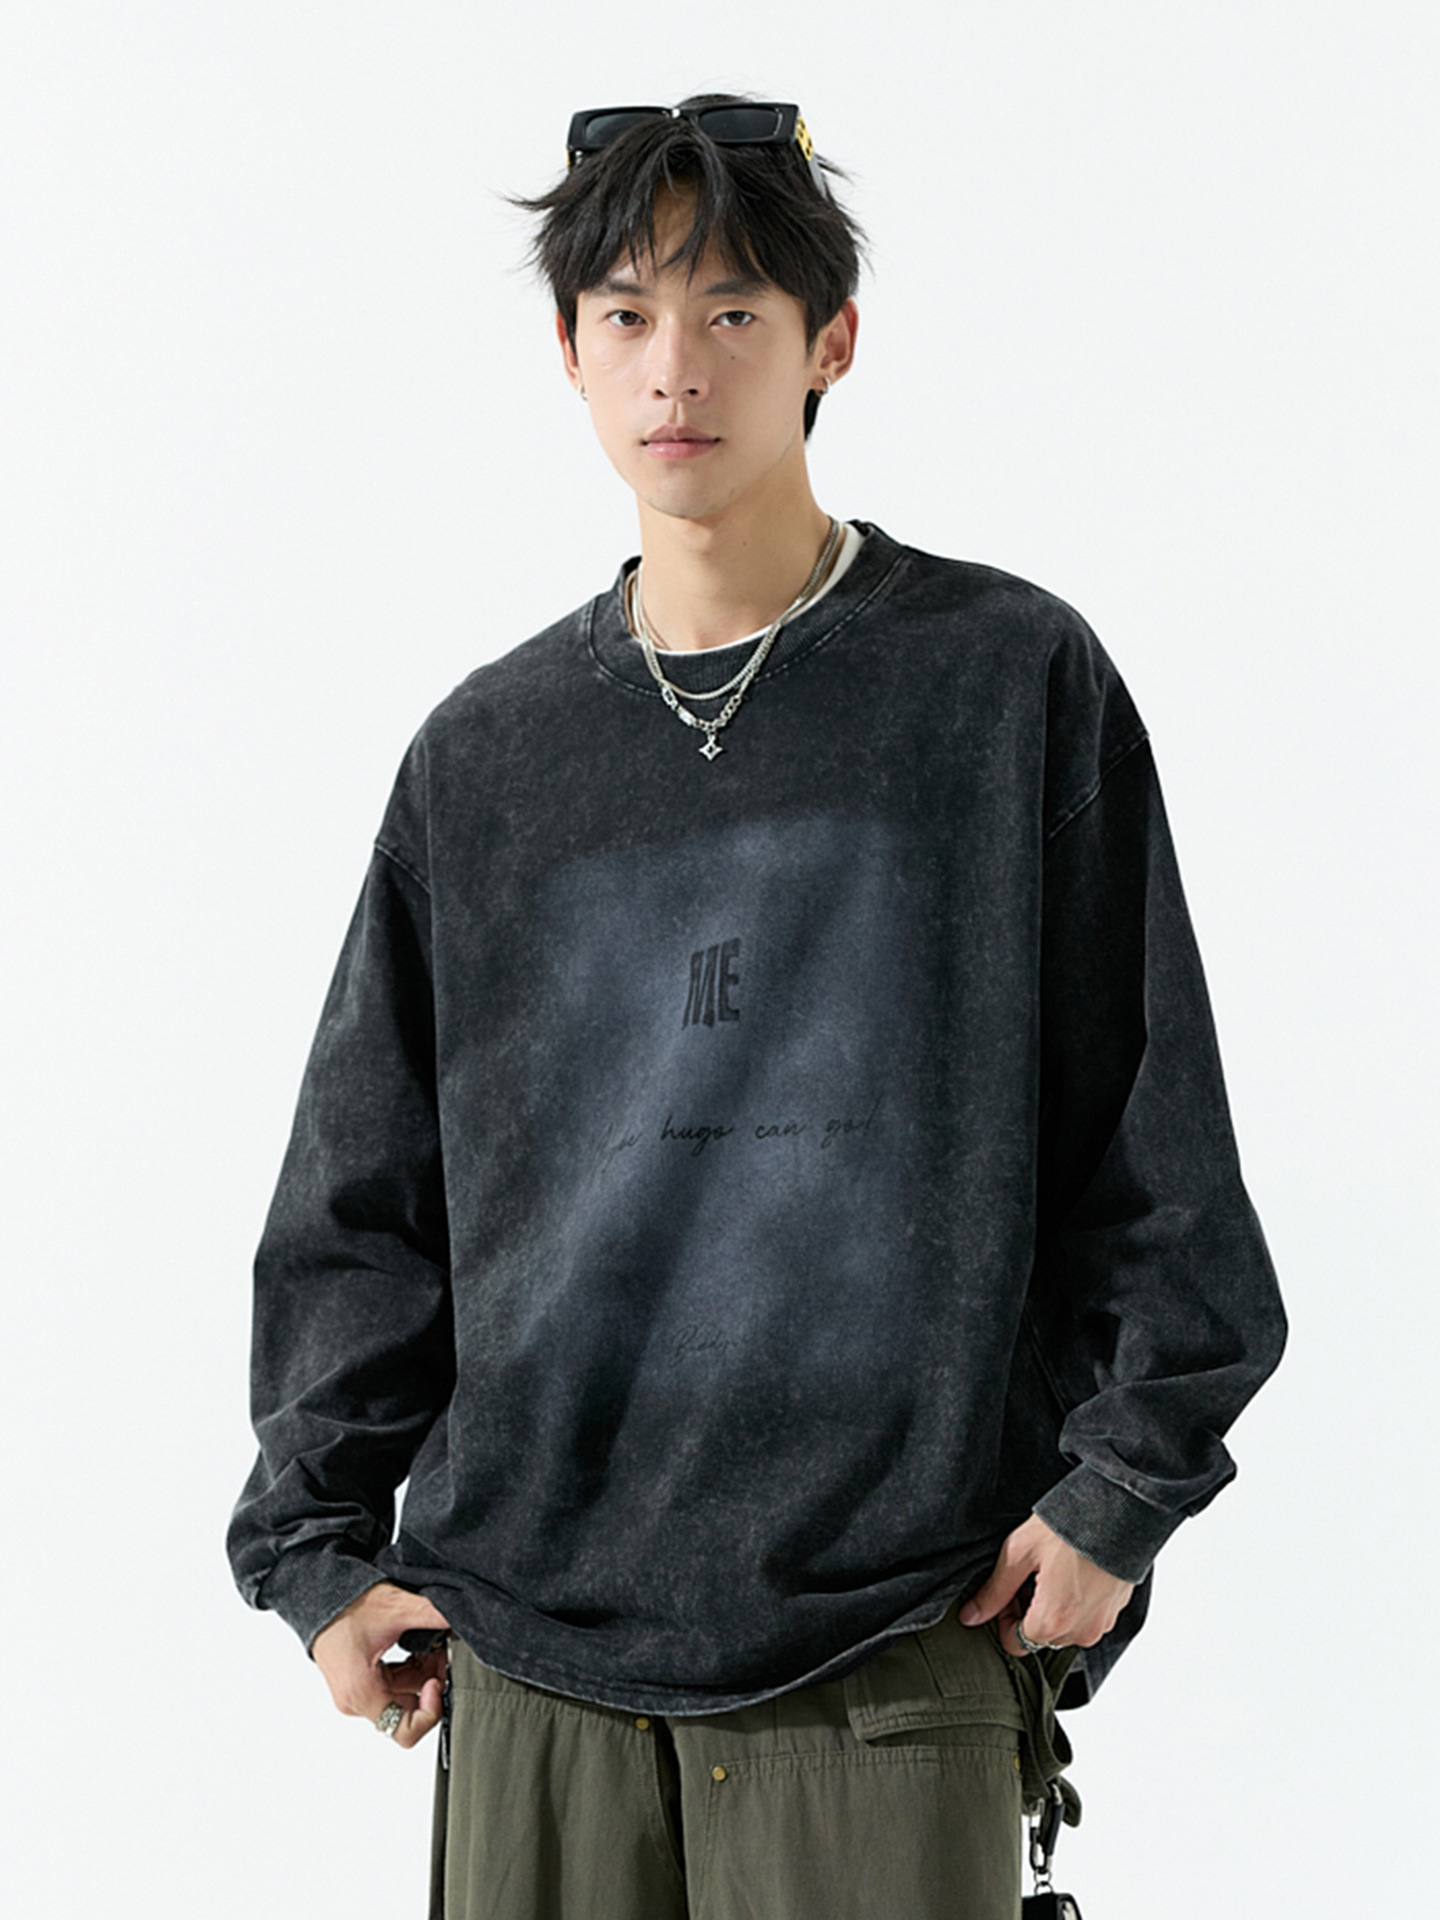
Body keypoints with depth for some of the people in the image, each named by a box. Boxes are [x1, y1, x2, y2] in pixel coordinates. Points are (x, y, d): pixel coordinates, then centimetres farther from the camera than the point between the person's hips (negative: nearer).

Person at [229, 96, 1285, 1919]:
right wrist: (323, 1543, 7)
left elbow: (1150, 1135, 3)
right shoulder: (487, 753, 10)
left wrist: (1119, 1491, -3)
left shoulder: (1014, 679, 3)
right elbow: (363, 1190, 13)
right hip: (532, 1647, 3)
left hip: (890, 1639, -2)